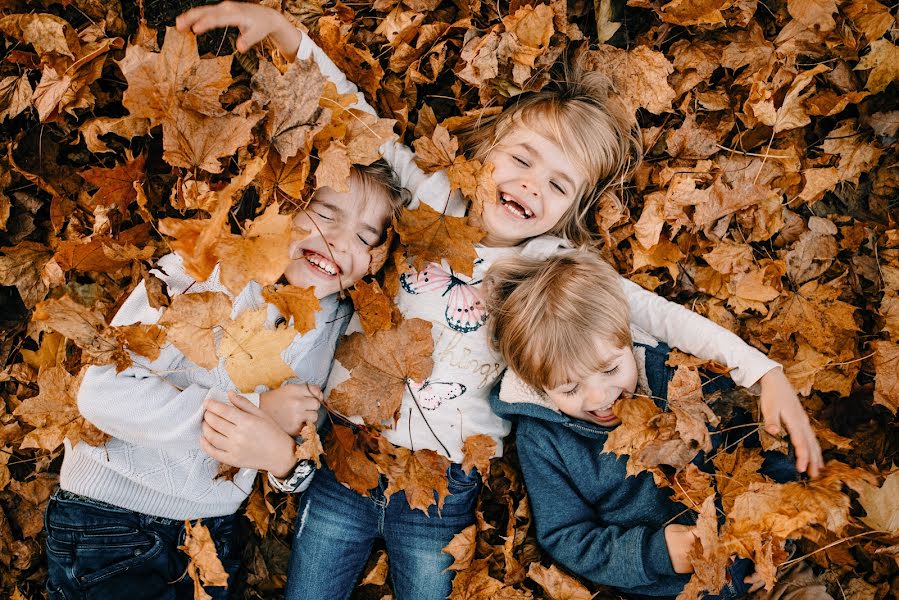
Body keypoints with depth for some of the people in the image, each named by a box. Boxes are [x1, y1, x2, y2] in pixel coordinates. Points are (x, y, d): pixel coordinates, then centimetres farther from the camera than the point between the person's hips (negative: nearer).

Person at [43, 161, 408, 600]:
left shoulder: (335, 323, -1)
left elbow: (304, 442, 4)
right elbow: (103, 393, -23)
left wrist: (285, 457, -20)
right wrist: (252, 410, -24)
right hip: (109, 520, -4)